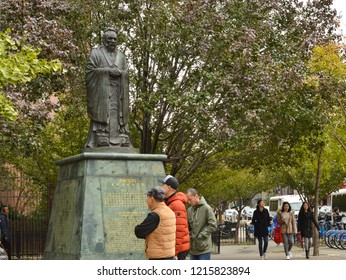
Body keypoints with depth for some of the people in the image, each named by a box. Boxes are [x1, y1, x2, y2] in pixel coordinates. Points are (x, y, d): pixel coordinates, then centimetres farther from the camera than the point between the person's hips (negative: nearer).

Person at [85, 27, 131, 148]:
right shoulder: (96, 53, 6)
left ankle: (123, 142, -4)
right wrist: (109, 71, -10)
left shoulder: (121, 56, 20)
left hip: (118, 94, 5)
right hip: (102, 92, -4)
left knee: (118, 117, -1)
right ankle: (102, 142, -15)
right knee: (102, 115, -12)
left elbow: (126, 74, 13)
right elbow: (91, 71, -5)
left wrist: (117, 72, -7)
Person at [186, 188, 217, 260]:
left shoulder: (206, 208, -10)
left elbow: (213, 226, -13)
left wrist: (201, 236, -15)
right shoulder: (189, 210, 8)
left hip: (204, 248, -6)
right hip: (192, 248, 6)